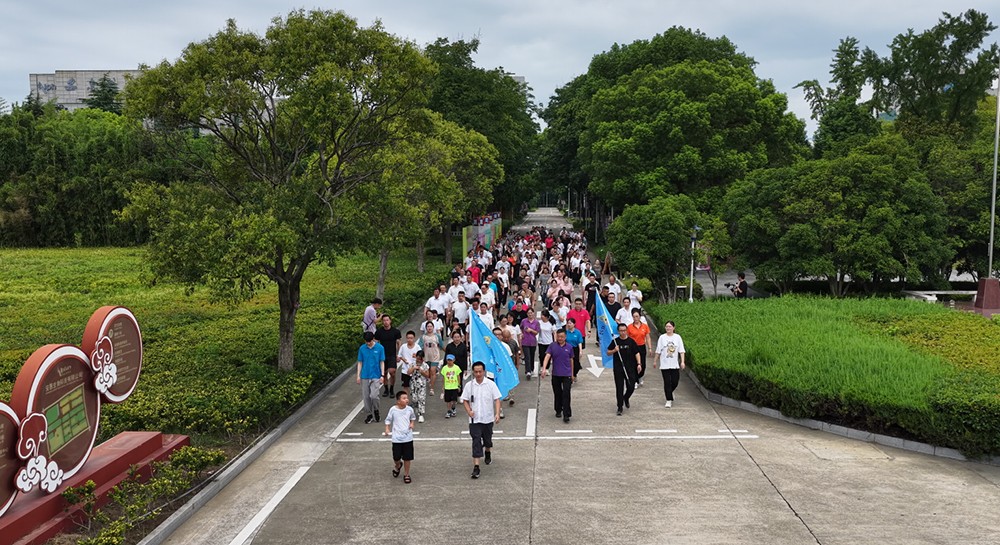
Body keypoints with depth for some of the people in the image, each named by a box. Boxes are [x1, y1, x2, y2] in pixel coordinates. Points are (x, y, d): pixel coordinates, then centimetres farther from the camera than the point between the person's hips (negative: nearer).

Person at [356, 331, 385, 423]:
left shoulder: (379, 348, -5)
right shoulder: (362, 348, 0)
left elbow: (382, 362, 0)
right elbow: (360, 363, 6)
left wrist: (382, 375, -5)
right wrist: (358, 376, 2)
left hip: (376, 376, -3)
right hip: (365, 376, 3)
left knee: (374, 395, -14)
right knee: (365, 397, 6)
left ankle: (376, 411, 13)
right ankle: (370, 414, 23)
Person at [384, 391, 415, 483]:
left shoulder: (410, 409, -4)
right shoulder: (393, 409, -11)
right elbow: (388, 419, 1)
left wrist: (412, 423, -2)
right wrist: (387, 429, -11)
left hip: (408, 438, 1)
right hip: (396, 438, -1)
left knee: (407, 458, 5)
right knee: (396, 457, 8)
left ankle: (406, 474, 23)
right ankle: (398, 466, 43)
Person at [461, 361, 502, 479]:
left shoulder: (491, 384, -7)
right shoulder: (469, 385, -3)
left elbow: (497, 399, -6)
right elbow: (465, 400, 5)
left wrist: (497, 413, -18)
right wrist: (469, 411, -13)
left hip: (488, 418, 1)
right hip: (474, 419, -1)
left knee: (487, 439, 18)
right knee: (476, 442, -8)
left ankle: (488, 453, 50)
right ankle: (476, 467, -10)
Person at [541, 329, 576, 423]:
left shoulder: (569, 347, 3)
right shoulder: (552, 346, 0)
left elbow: (571, 361, 12)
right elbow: (547, 357, -10)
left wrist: (572, 375, 16)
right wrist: (544, 369, -24)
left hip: (567, 374, -1)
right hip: (556, 374, 1)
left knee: (566, 394, -9)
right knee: (557, 393, 12)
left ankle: (566, 415, -8)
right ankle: (558, 411, 29)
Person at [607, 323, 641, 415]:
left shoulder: (631, 341, 3)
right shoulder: (615, 341, 2)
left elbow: (636, 353, 6)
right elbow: (608, 353, 7)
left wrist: (638, 364, -4)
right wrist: (614, 350, -13)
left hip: (630, 368, 1)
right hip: (618, 369, -1)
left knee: (631, 387, 2)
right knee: (619, 388, 0)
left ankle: (626, 398, 34)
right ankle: (620, 407, 9)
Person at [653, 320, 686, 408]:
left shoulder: (677, 337, 1)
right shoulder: (662, 337, -1)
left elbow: (681, 351, 1)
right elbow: (658, 351, 5)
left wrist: (682, 362, -8)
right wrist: (655, 361, 8)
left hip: (675, 364, 1)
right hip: (664, 364, -1)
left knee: (675, 382, 3)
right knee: (667, 382, -3)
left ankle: (668, 392, 32)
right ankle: (669, 400, 4)